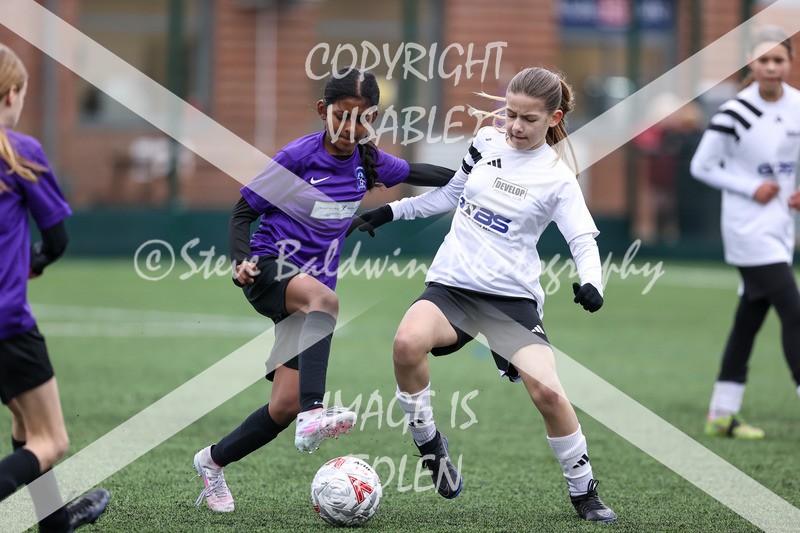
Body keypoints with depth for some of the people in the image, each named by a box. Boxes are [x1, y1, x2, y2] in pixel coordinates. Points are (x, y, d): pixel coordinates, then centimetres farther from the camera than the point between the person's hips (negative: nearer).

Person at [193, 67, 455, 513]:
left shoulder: (368, 162, 3)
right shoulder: (300, 155, -12)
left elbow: (417, 173, 24)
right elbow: (245, 211, -6)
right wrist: (242, 261, -22)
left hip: (312, 284, 5)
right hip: (269, 270, -5)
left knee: (285, 406, -4)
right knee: (325, 299, -41)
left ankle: (213, 460, 21)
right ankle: (313, 415, -56)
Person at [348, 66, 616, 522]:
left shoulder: (556, 177, -4)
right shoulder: (488, 142, 7)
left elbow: (584, 240, -6)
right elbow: (452, 194, 23)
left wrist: (591, 283, -26)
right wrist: (391, 211, 20)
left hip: (513, 298, -2)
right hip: (451, 284, 2)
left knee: (547, 391, -19)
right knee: (407, 343, -31)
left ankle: (585, 493, 5)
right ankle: (429, 444, -8)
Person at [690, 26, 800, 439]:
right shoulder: (735, 114, -15)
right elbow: (701, 166, -8)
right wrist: (750, 188, -16)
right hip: (748, 230, -7)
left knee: (750, 319, 12)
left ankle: (721, 415, 22)